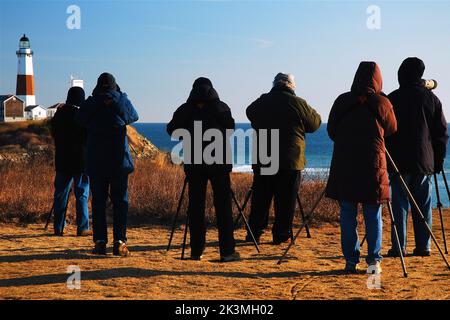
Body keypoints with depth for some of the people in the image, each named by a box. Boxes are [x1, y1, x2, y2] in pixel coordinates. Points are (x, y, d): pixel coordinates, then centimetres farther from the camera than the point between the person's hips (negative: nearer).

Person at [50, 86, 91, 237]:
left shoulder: (59, 114, 2)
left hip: (62, 161, 5)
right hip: (81, 161, -5)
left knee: (61, 194, 11)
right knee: (82, 195, 1)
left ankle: (58, 228, 13)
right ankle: (82, 228, 0)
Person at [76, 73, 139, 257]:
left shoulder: (90, 103, 2)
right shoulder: (122, 100, 2)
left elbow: (80, 121, 17)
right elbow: (134, 117, 19)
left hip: (95, 159, 1)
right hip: (119, 158, -1)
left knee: (98, 200, 4)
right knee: (120, 200, 2)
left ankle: (100, 242, 1)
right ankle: (119, 242, -5)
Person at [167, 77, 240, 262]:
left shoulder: (185, 109, 2)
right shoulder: (221, 108, -1)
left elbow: (172, 129, 6)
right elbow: (230, 128, 3)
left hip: (193, 163, 2)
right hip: (219, 162, -2)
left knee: (195, 206, 7)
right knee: (223, 205, 1)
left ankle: (196, 251, 6)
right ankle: (227, 251, -2)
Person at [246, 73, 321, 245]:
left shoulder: (261, 102, 4)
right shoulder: (297, 103, -8)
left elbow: (250, 113, 24)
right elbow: (315, 124, 2)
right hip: (291, 160, -3)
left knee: (260, 198, 10)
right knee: (286, 200, 3)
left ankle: (254, 233, 13)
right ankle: (281, 235, 5)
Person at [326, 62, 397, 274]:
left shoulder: (341, 101, 0)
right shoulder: (382, 103, -3)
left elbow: (331, 131, 8)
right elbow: (391, 129, 12)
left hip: (344, 165, 1)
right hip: (373, 166, -1)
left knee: (347, 214, 6)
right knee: (373, 216, 7)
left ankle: (351, 261, 7)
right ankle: (374, 261, 7)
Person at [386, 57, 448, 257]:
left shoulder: (393, 98, -4)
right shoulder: (431, 98, 6)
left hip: (400, 161, -3)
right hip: (425, 162, 3)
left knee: (400, 205, 0)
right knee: (423, 206, 8)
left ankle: (399, 247, -2)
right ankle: (423, 246, 8)